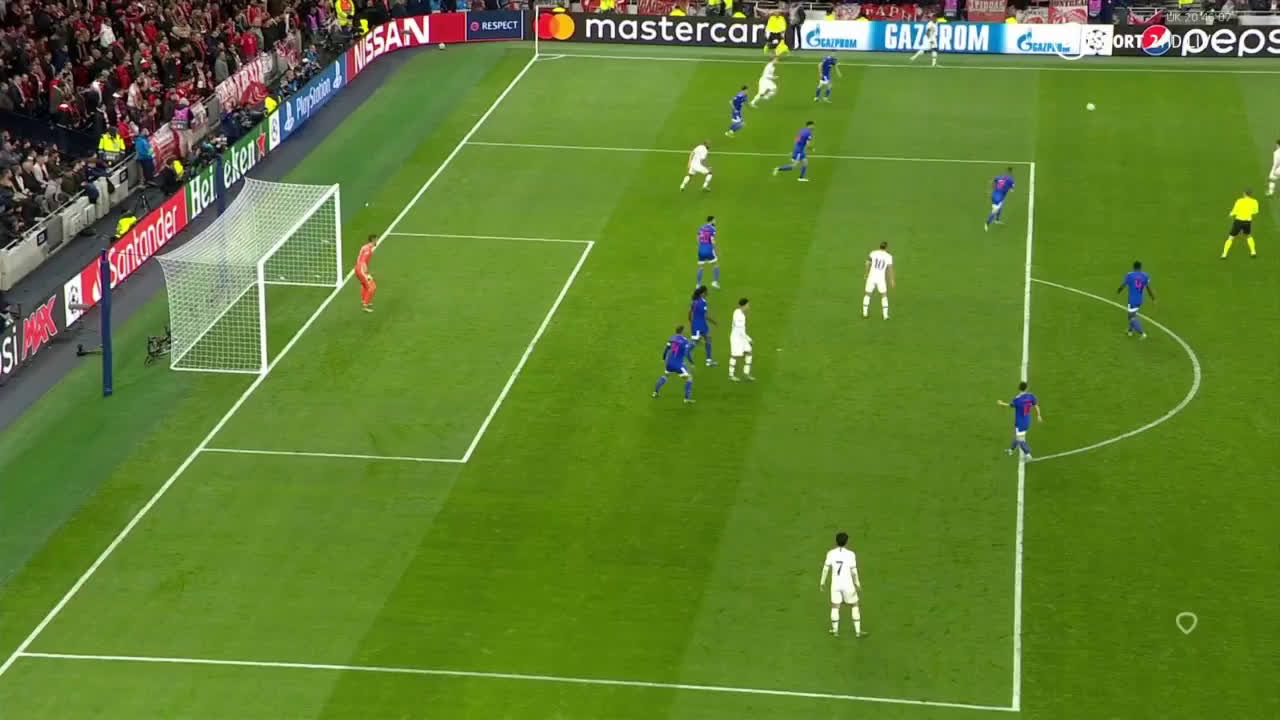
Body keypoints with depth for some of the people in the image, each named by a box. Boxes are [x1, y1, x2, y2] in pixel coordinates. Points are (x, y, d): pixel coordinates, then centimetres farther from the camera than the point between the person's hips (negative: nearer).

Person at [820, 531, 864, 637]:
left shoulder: (831, 553, -9)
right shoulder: (851, 554, -16)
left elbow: (825, 569, -2)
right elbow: (854, 571, -12)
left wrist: (822, 583, 10)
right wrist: (858, 584, 3)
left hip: (836, 584, 2)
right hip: (848, 585, -2)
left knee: (835, 606, 19)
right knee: (854, 606, 14)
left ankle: (835, 631, 27)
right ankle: (857, 631, 16)